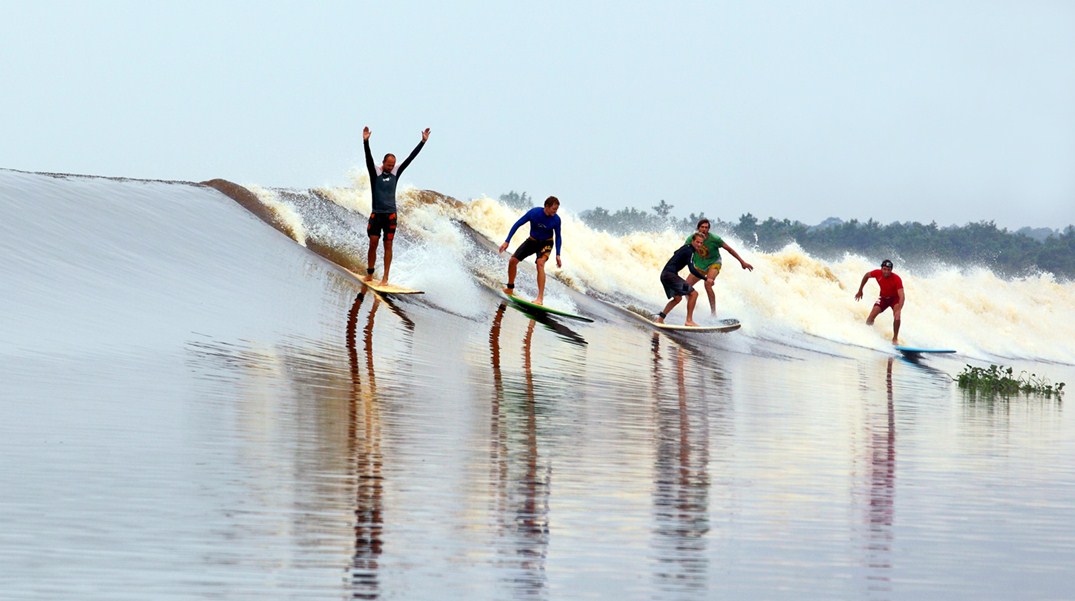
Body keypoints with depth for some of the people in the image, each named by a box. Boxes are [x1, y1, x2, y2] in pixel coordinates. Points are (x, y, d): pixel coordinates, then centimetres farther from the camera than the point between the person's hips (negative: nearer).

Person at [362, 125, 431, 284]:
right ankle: (369, 274, 6)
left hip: (390, 214, 2)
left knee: (388, 245, 0)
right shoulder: (375, 172, -3)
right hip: (376, 214, -2)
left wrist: (423, 142, 3)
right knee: (373, 243, -5)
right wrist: (366, 142, -35)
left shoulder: (395, 172, 5)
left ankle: (385, 277, 0)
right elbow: (368, 158, -19)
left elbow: (410, 158, 5)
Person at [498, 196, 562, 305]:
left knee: (540, 263, -30)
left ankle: (540, 298, -32)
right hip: (532, 241, 2)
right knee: (513, 261, -4)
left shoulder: (556, 219, -19)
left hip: (546, 243, -2)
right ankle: (510, 289, 22)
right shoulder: (534, 213, -22)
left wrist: (558, 255, -6)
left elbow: (558, 236, -2)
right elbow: (517, 224, -13)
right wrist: (507, 241, -15)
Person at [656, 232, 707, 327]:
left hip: (665, 274, 10)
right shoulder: (689, 251, -13)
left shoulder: (686, 247, 17)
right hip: (670, 274, -10)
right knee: (693, 293, -12)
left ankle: (660, 318, 19)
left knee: (677, 298, 25)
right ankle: (689, 320, -16)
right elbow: (692, 270, -22)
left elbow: (675, 253, 40)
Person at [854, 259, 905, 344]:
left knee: (896, 315, -30)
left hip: (895, 298, -3)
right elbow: (867, 275, 0)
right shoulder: (877, 273, -23)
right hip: (883, 297, 3)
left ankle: (895, 339, -18)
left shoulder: (896, 279, -34)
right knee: (872, 316, -13)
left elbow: (901, 296, -41)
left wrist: (899, 310, -56)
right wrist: (860, 290, 7)